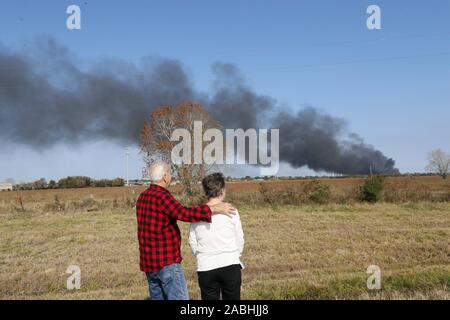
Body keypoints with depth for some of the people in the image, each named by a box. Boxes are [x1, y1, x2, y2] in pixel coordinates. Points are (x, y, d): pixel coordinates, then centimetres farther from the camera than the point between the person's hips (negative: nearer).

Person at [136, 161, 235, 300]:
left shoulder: (142, 197, 10)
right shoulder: (161, 196, -18)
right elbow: (185, 214, -30)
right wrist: (215, 208, -26)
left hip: (148, 261, 9)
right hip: (166, 262, -9)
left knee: (157, 297, 15)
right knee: (179, 298, -6)